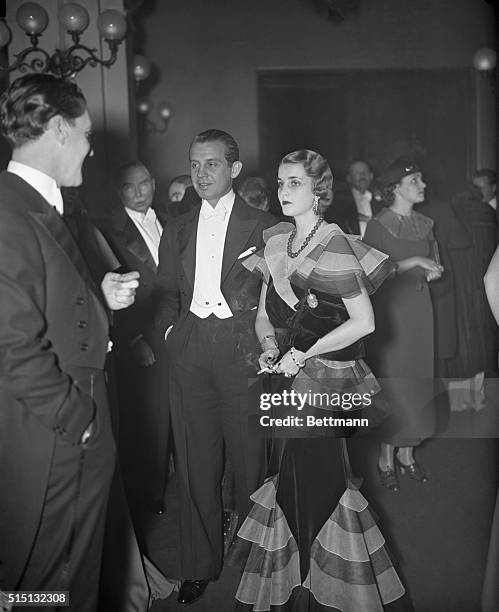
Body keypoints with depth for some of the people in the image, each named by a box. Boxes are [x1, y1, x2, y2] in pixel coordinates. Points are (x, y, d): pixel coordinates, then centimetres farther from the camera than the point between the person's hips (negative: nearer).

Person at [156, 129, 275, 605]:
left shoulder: (262, 226, 4)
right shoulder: (177, 229, 15)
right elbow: (166, 291, 17)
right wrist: (170, 328, 2)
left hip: (243, 349, -3)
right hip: (189, 351, 3)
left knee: (249, 456, 3)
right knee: (195, 462, 8)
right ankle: (199, 566, 21)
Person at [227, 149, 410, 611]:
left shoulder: (335, 247, -12)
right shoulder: (274, 242, 8)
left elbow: (364, 322, -13)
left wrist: (305, 353, -15)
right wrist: (269, 345, -5)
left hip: (326, 379, -6)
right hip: (288, 381, 6)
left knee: (313, 483, 1)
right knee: (291, 483, 10)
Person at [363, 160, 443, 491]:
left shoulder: (425, 224, 9)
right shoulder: (378, 226, -9)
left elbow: (435, 262, 18)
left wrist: (434, 271, -5)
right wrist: (413, 262, -20)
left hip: (420, 310, 6)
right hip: (390, 312, -5)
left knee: (418, 381, 8)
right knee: (392, 383, -1)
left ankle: (408, 453, 21)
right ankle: (386, 457, 12)